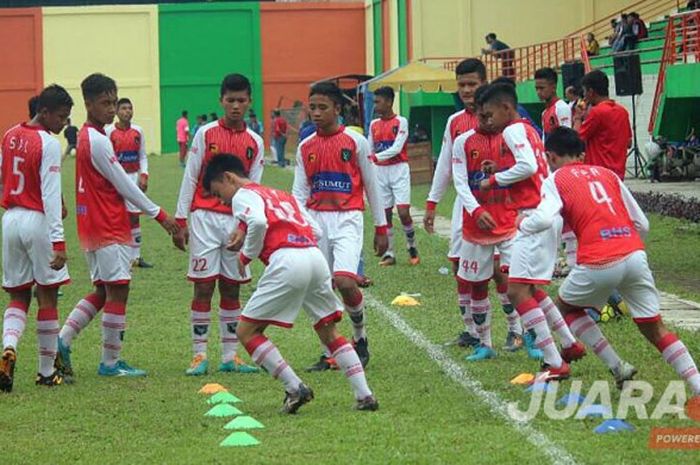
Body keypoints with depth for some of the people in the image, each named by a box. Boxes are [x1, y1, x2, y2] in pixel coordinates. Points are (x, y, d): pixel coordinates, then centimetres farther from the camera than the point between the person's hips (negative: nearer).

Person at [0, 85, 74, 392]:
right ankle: (47, 372, 10)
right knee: (47, 296, 5)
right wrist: (58, 241, -20)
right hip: (38, 221, -6)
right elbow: (51, 196, -19)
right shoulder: (49, 144, -14)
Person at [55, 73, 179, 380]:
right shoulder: (98, 141, -16)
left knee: (104, 291, 13)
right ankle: (110, 363, 1)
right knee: (117, 291, -4)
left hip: (93, 226, 10)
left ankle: (62, 341, 6)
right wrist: (159, 216, -8)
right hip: (109, 228, -10)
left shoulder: (87, 137, 13)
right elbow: (124, 185, -15)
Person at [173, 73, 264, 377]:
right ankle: (199, 355, 1)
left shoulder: (255, 143, 8)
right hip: (205, 218, -3)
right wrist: (181, 221, -2)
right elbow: (190, 178, 2)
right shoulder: (206, 134, 1)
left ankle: (230, 356, 11)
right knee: (203, 287, -3)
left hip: (237, 221, 3)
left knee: (232, 288, 6)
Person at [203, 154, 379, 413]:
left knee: (247, 331, 2)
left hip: (286, 262, -7)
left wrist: (246, 255, 0)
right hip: (316, 256, 7)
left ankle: (295, 389, -5)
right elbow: (316, 231, 23)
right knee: (329, 332, 19)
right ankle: (364, 395, 11)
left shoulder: (243, 195, 9)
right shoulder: (280, 195, 31)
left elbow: (258, 222, -14)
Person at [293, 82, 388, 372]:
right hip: (316, 220, 4)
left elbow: (371, 186, 5)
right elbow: (299, 193, 9)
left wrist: (381, 228, 6)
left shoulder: (355, 141, 0)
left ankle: (360, 335, 4)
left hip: (347, 219, -4)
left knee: (345, 281, -20)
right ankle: (331, 352, 13)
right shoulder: (306, 147, 9)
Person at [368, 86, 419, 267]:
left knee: (403, 212, -11)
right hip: (380, 172, 5)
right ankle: (389, 254, 9)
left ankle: (412, 247, 8)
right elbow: (370, 150, 14)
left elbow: (397, 148, -16)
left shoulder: (401, 122, -6)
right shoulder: (374, 124, 10)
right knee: (385, 213, 3)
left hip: (398, 170, -5)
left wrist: (376, 157, -24)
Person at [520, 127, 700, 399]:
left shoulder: (555, 180, 10)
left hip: (598, 264, -4)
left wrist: (523, 224, 12)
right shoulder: (607, 174, 24)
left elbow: (543, 220, -9)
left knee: (566, 307, 24)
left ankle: (617, 368, 14)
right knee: (655, 329, 10)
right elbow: (642, 225, 21)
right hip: (635, 256, 4)